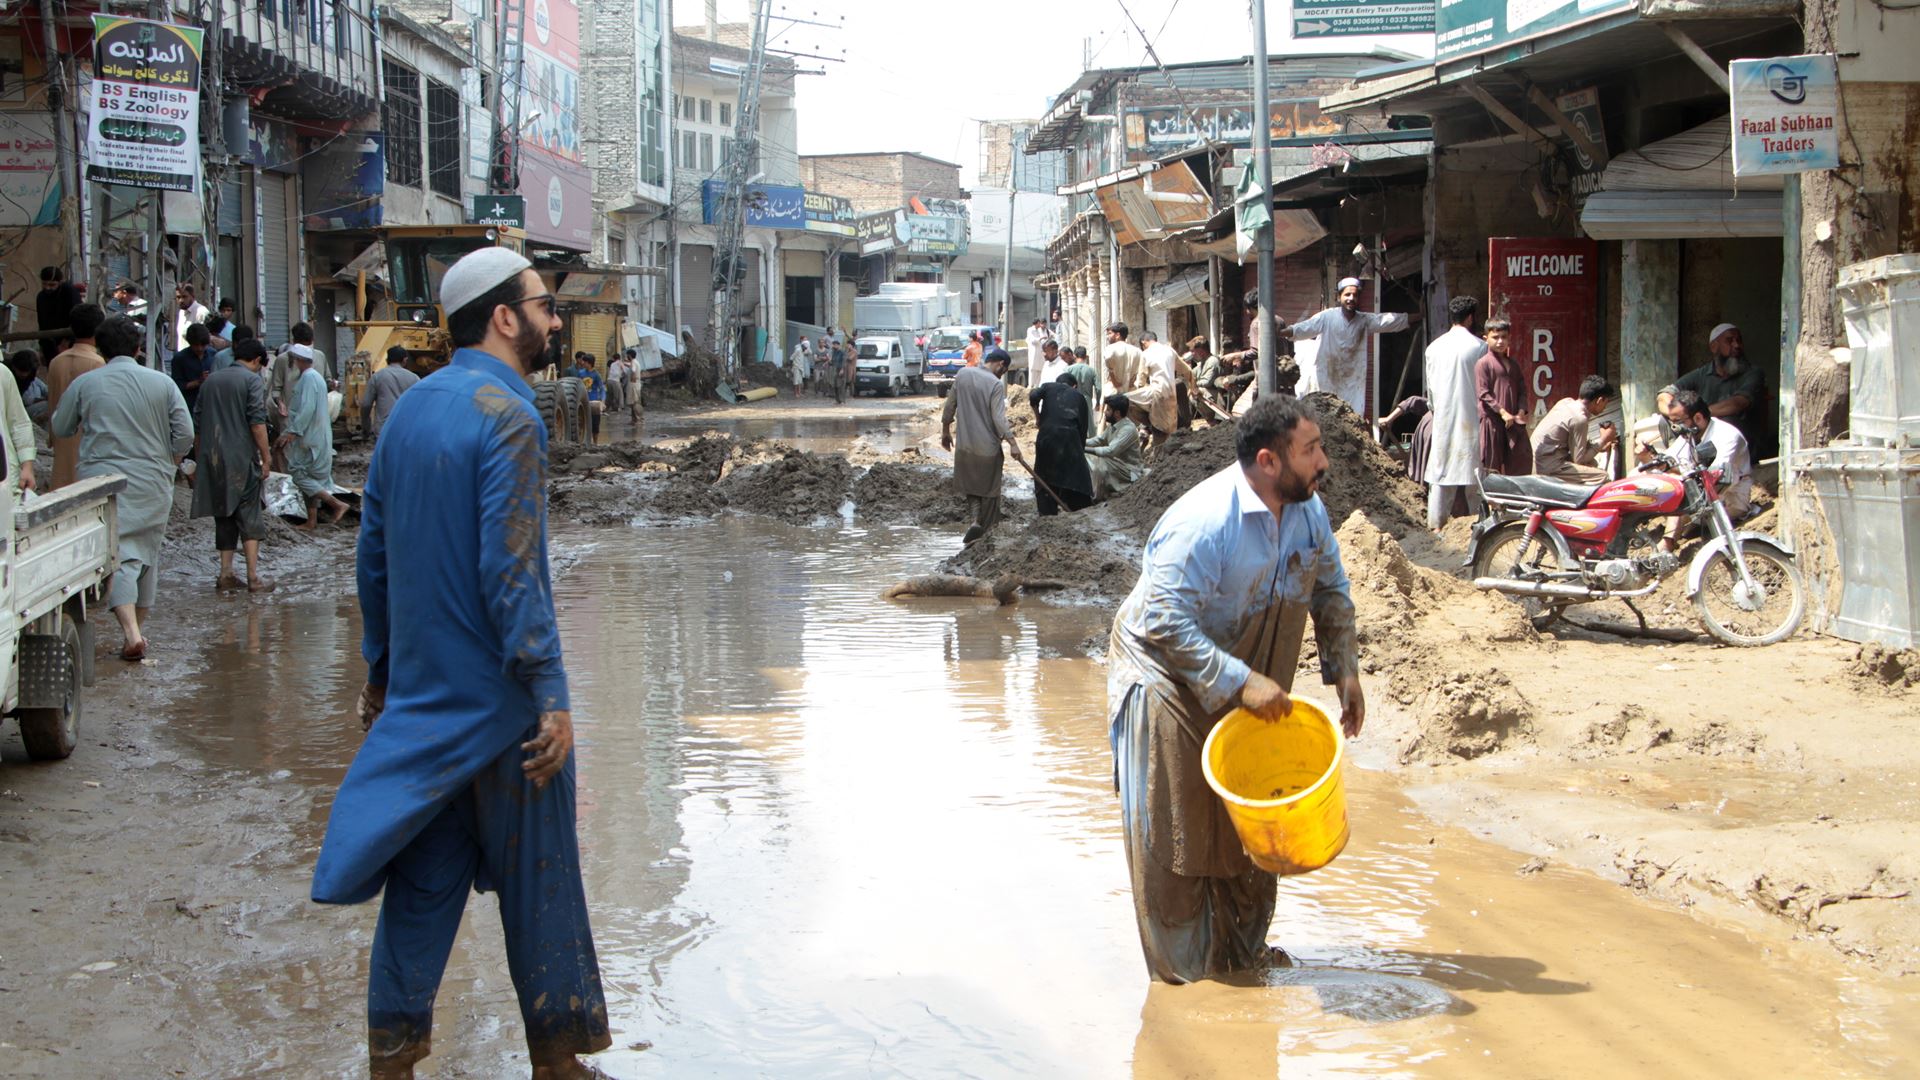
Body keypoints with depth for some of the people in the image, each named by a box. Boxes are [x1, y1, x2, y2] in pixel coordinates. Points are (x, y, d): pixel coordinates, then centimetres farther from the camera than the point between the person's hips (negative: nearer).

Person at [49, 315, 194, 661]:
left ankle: (132, 633, -23)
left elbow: (60, 429, 11)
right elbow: (185, 434, -2)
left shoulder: (84, 384, 0)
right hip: (152, 484, 2)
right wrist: (168, 463, 16)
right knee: (148, 556, 15)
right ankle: (138, 627, 23)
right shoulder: (162, 383, 0)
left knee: (119, 556, -8)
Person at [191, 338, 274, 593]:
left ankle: (226, 573, 11)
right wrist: (266, 457, -11)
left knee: (224, 516, 13)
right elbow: (257, 422, -14)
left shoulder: (210, 381, 14)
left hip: (213, 460, 6)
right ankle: (253, 576, -9)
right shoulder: (253, 380, -5)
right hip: (242, 459, -6)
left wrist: (199, 458, 24)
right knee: (250, 516, -3)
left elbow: (197, 425, 17)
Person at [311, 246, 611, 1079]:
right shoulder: (504, 415, -15)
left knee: (423, 877, 10)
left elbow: (374, 551, 13)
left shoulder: (409, 409, 9)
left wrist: (380, 668, 21)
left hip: (420, 697, 7)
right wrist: (551, 697, -20)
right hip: (499, 699, -7)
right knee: (536, 881, 5)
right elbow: (511, 572, -21)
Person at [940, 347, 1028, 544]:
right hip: (987, 446, -4)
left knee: (970, 484, 16)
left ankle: (976, 519, -3)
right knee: (988, 489, 10)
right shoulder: (996, 384, -14)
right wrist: (1012, 443, -21)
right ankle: (985, 529, 14)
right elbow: (999, 418, -21)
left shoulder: (963, 374, 2)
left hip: (964, 444, 4)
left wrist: (945, 431, 19)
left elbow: (950, 405, 9)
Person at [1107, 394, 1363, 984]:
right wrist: (1240, 681, -35)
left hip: (1253, 689, 7)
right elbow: (1165, 624, -33)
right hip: (1169, 682, -7)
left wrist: (1344, 669, 0)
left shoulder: (1308, 508, -6)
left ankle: (1244, 953, 31)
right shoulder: (1203, 522, -31)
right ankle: (1183, 975, 14)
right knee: (1173, 837, 0)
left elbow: (1331, 591, 10)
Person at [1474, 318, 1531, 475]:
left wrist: (1521, 412, -3)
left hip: (1513, 420, 6)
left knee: (1523, 454, 4)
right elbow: (1483, 393, -13)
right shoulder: (1483, 363, -6)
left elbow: (1522, 389, 13)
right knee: (1491, 461, 0)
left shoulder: (1514, 364, 13)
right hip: (1491, 419, -6)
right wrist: (1502, 412, -18)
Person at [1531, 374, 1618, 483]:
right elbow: (1579, 459, -11)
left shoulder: (1566, 402, 9)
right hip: (1548, 468, -10)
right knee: (1602, 477, -15)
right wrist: (1603, 440, -2)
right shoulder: (1580, 418, -16)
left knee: (1592, 461, 20)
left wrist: (1600, 446, 16)